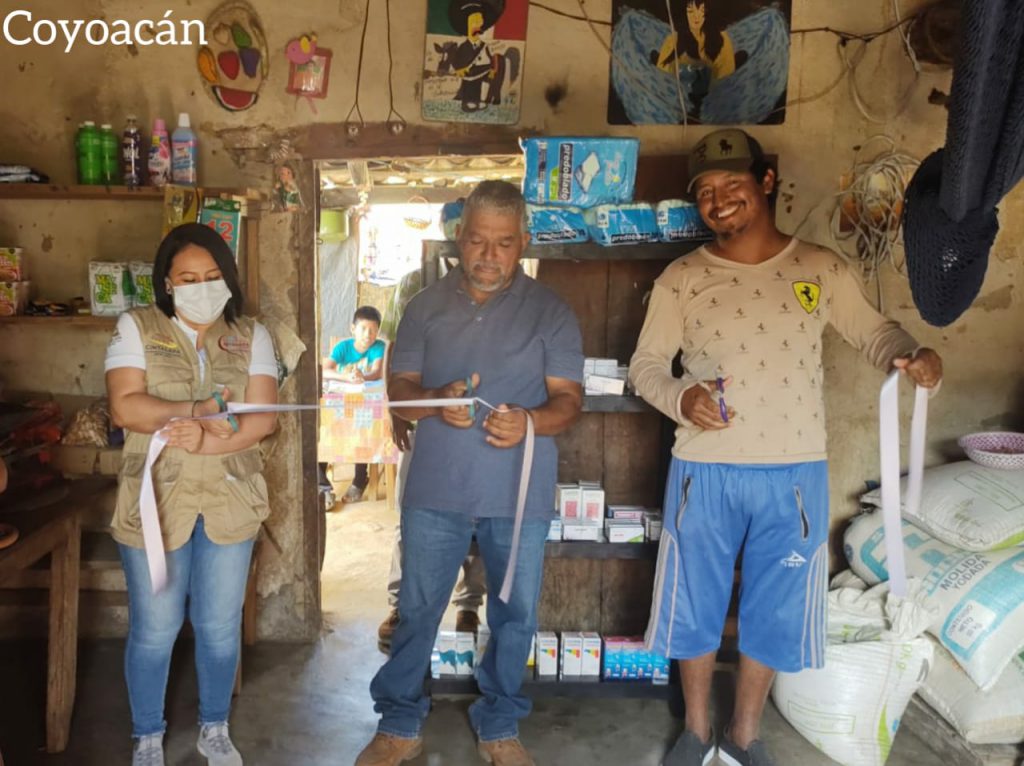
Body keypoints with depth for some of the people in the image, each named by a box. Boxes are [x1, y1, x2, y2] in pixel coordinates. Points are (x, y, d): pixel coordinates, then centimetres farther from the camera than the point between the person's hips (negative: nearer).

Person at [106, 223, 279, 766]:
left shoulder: (251, 336, 3)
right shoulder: (135, 328, -1)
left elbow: (262, 418, -7)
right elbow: (124, 407, -13)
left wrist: (205, 439, -22)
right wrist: (196, 410, -23)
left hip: (230, 502, 2)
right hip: (155, 502, -1)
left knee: (221, 627, 12)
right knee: (153, 629, 10)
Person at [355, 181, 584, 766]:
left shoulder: (550, 312, 1)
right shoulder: (427, 307, 6)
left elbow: (569, 399, -4)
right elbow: (399, 390, 4)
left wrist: (528, 421, -26)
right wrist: (437, 403, -19)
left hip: (521, 496, 0)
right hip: (436, 490, 1)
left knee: (516, 616, 12)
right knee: (417, 611, 11)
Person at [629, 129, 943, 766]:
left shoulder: (821, 268, 1)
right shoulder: (681, 279, -1)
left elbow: (874, 333, 9)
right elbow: (646, 365, 1)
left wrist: (913, 355, -13)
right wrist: (681, 398, -20)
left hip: (795, 474, 1)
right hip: (705, 472, 0)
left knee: (774, 612, 13)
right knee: (696, 606, 12)